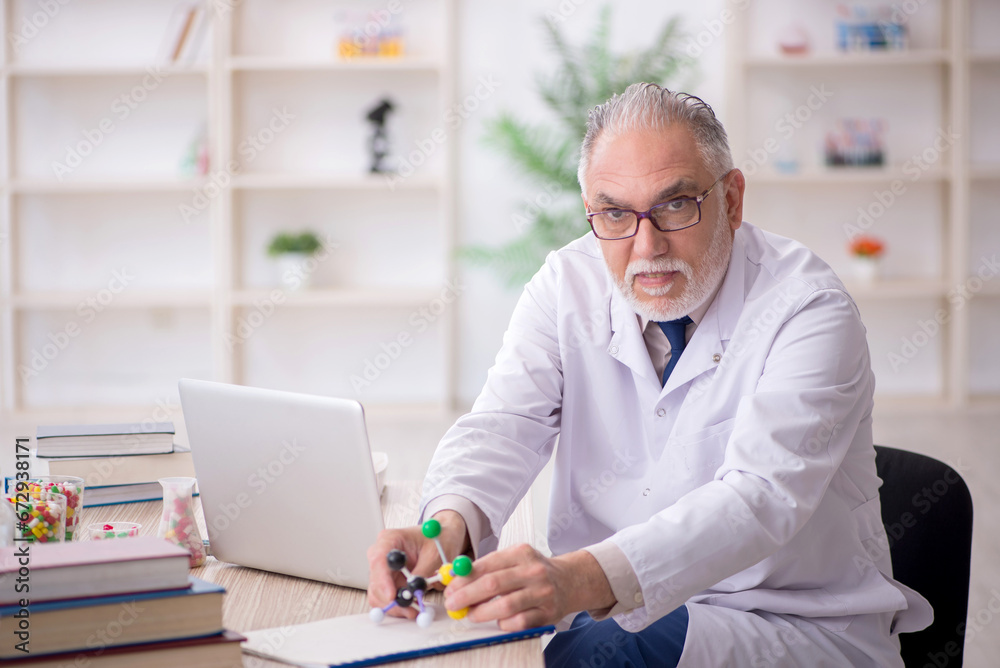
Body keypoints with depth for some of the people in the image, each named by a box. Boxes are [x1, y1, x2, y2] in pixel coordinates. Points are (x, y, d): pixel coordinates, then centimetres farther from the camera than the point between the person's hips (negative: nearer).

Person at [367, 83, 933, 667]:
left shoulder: (809, 307, -15)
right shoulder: (566, 286, 1)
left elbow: (760, 495, -29)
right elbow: (505, 426, -10)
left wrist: (586, 578, -46)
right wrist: (449, 524, -35)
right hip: (619, 612, 4)